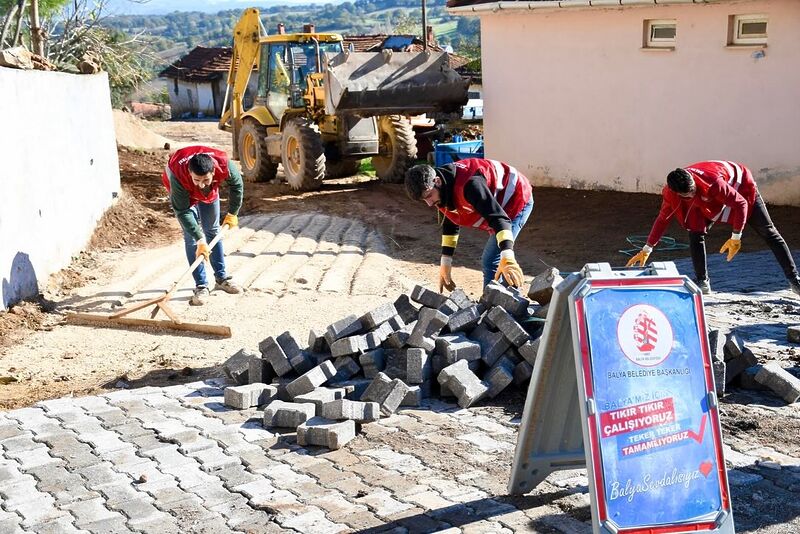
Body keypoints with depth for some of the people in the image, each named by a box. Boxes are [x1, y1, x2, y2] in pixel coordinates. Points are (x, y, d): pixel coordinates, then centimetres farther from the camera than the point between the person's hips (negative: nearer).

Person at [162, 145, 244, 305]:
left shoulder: (224, 164, -39)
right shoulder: (178, 175, -45)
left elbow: (237, 185, -16)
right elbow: (182, 212, -35)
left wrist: (232, 214, -6)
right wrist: (200, 240, -37)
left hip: (210, 193, 3)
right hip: (182, 193, -3)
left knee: (213, 232, 10)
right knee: (191, 237, -10)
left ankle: (221, 277, 24)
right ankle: (201, 286, -7)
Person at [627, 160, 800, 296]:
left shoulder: (712, 182, -45)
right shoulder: (670, 192, -28)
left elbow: (741, 204, -34)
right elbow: (663, 218, -12)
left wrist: (736, 237, -29)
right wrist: (646, 250, -10)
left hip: (741, 186, -4)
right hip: (709, 201, 5)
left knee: (768, 232, 0)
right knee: (695, 232, -14)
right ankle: (703, 282, -2)